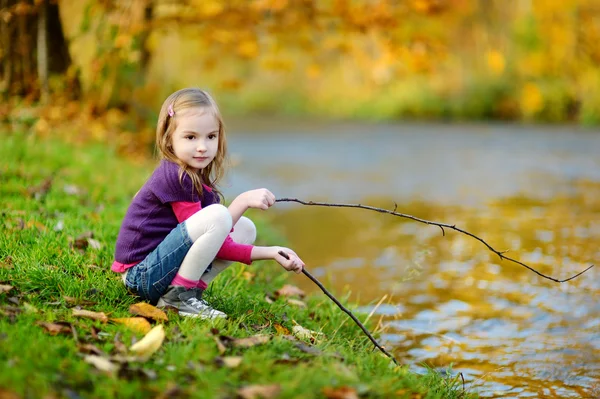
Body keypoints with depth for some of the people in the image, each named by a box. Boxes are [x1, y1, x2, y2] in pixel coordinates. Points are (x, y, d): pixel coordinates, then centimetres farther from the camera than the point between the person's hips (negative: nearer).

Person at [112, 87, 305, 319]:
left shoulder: (199, 178, 11)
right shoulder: (174, 176, -17)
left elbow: (212, 244, 7)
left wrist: (270, 253, -1)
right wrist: (243, 201, -21)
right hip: (141, 273, -10)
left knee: (245, 228, 10)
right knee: (218, 216, -26)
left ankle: (190, 292, 1)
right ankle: (178, 296, -16)